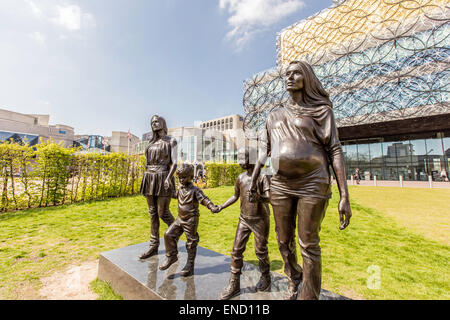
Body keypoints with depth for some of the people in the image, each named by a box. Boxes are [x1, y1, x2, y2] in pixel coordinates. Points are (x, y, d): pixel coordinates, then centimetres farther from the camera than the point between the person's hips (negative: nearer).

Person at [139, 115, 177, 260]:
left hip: (163, 179, -6)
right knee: (153, 212, 7)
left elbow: (174, 162, -8)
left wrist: (168, 178, -22)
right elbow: (148, 163, 18)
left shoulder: (171, 141, 0)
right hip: (150, 179, 6)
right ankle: (154, 246, 17)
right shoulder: (151, 142, 18)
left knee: (163, 212, -5)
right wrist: (146, 181, 14)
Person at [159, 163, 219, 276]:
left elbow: (204, 199, -27)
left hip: (191, 221, -7)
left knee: (191, 243, 7)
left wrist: (213, 207, -42)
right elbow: (176, 195, 28)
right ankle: (172, 256, 24)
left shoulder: (195, 190, -18)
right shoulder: (181, 188, 6)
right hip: (180, 219, 7)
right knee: (168, 234, 5)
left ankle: (190, 265, 24)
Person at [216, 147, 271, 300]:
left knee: (261, 250, 10)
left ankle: (266, 278, 36)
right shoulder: (241, 177, 5)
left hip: (260, 219, -4)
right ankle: (234, 285, 17)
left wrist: (259, 197, -40)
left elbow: (269, 197, -18)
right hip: (244, 219, 5)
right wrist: (221, 207, 10)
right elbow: (235, 196, 15)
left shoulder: (262, 176, -11)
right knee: (237, 250, 4)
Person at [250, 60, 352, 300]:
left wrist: (344, 196, -10)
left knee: (308, 245, 3)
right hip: (280, 185, 4)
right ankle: (294, 277, 44)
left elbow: (335, 151, -3)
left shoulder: (321, 111, 4)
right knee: (284, 242, 13)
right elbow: (264, 152, 14)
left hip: (313, 184, -3)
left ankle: (310, 295, 25)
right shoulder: (274, 116, 15)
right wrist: (253, 181, 8)